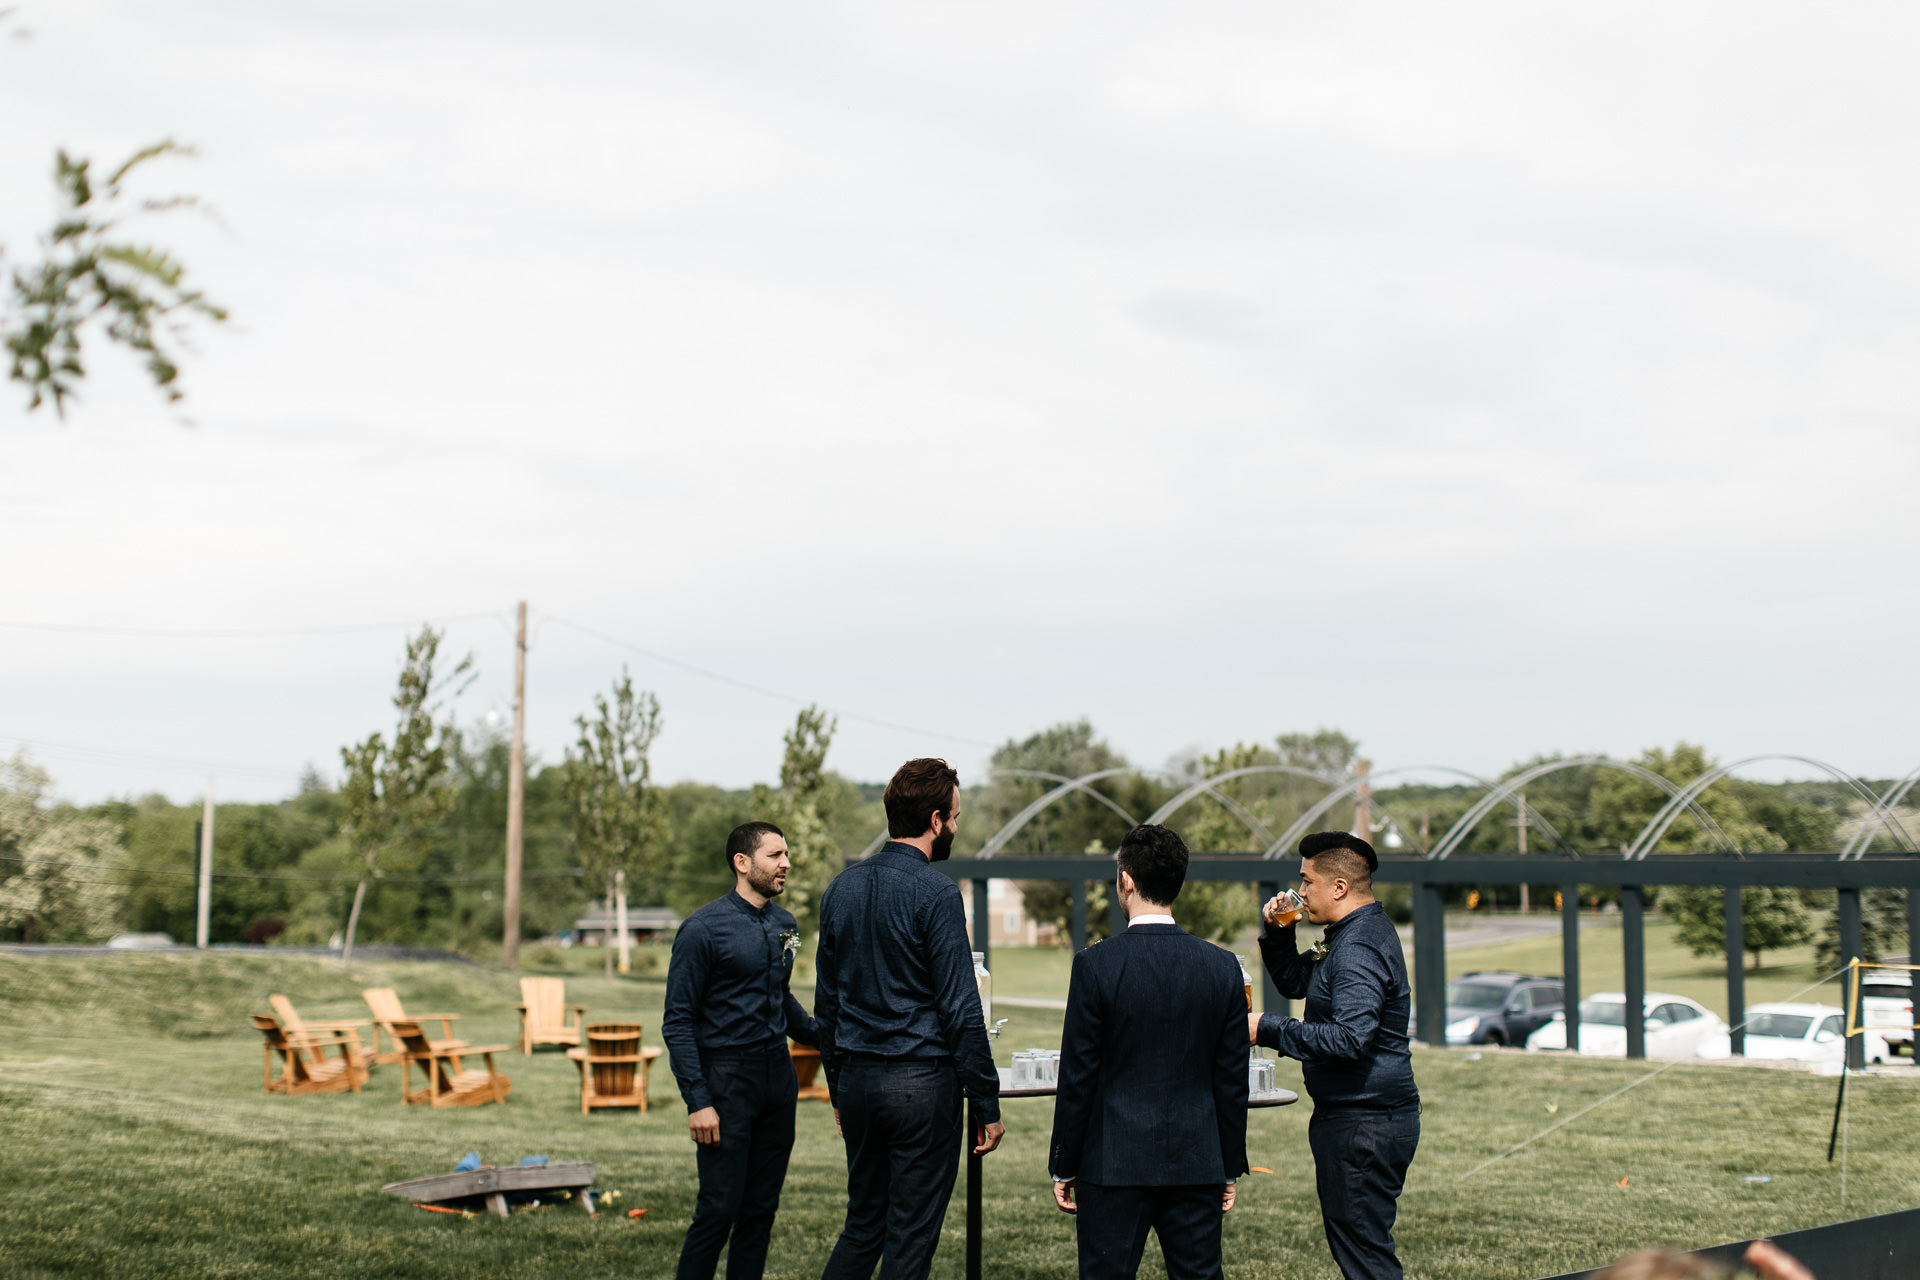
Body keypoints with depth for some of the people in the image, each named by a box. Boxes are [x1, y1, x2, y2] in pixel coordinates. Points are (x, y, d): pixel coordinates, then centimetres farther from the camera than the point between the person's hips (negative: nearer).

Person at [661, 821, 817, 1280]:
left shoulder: (784, 924, 10)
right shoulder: (704, 928, -10)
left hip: (778, 1075, 7)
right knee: (719, 1209, -6)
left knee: (762, 1207, 10)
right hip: (727, 1077, -6)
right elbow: (678, 1022, -10)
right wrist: (697, 1101, -15)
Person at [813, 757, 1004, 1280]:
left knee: (862, 1226, 16)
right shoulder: (935, 893, -13)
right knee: (911, 1237, 1)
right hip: (922, 1080, -7)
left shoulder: (841, 888, 8)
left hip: (857, 1080, 7)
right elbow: (960, 1009, -15)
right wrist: (987, 1103, -9)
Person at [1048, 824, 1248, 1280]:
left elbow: (1078, 1077, -7)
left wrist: (1063, 1167, 2)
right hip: (1197, 1165, 3)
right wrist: (1230, 1168, 14)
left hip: (1114, 1164, -3)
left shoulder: (1096, 965, -10)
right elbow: (1232, 1081, 5)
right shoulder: (1222, 967, 0)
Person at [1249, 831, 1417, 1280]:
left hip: (1364, 1122, -11)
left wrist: (1268, 1029, -23)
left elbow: (1349, 1038, -30)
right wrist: (1278, 934, 9)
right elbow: (1294, 982, 27)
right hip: (1354, 1115, 11)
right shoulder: (1349, 935, 14)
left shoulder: (1359, 948, -20)